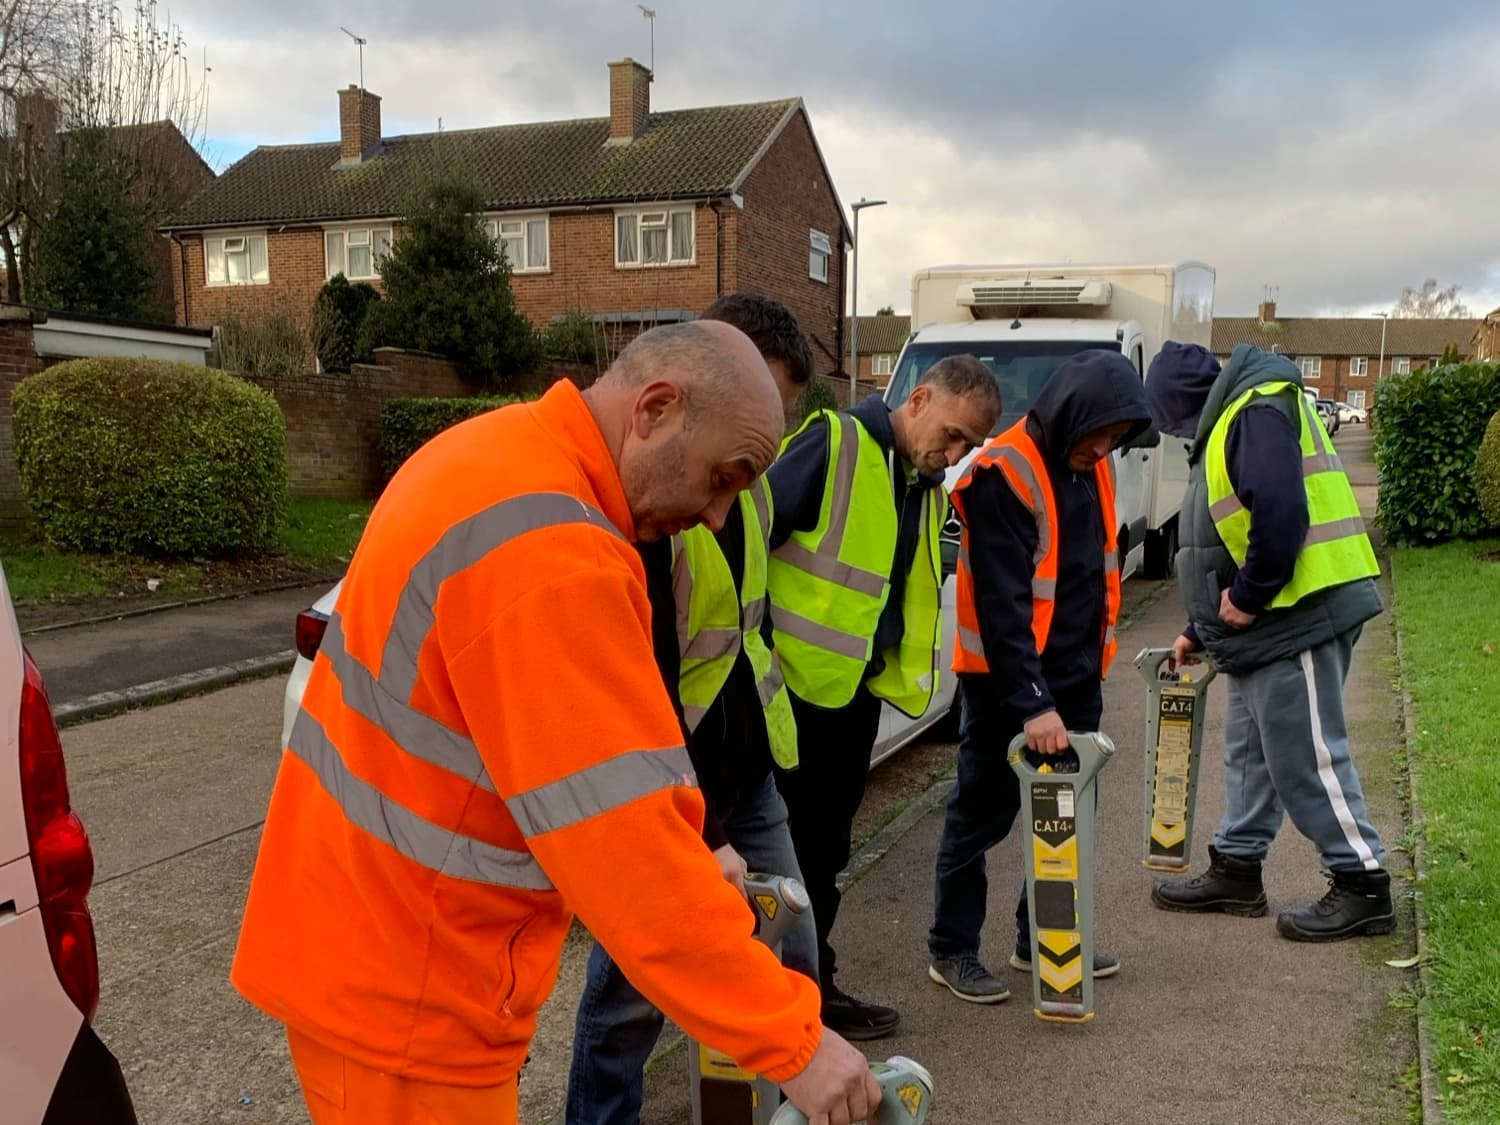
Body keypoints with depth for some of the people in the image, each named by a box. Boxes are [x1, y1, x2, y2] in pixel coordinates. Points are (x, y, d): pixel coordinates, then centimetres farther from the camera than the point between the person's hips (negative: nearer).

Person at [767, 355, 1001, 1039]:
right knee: (797, 847, 3)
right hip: (797, 684, -8)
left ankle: (810, 982, 31)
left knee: (826, 848, 17)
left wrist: (897, 672, 14)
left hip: (857, 692, 8)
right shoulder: (834, 444, -15)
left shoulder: (928, 486, 11)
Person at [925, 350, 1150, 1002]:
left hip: (1076, 674, 8)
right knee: (984, 812, 2)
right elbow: (1002, 603, -25)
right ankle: (951, 950, 15)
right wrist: (1031, 702, -29)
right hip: (1004, 679, -8)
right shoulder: (1003, 474, -20)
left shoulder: (1091, 466, 5)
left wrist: (1093, 660, 16)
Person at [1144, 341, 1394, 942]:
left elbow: (1281, 514, -28)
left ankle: (1363, 886, 8)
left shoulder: (1258, 412, -14)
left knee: (1306, 757, -4)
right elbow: (1227, 543, 25)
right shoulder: (1231, 423, 20)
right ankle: (1236, 871, 27)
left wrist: (1248, 598, -17)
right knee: (1250, 750, 16)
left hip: (1299, 616, -11)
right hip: (1265, 623, 11)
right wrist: (1201, 630, 28)